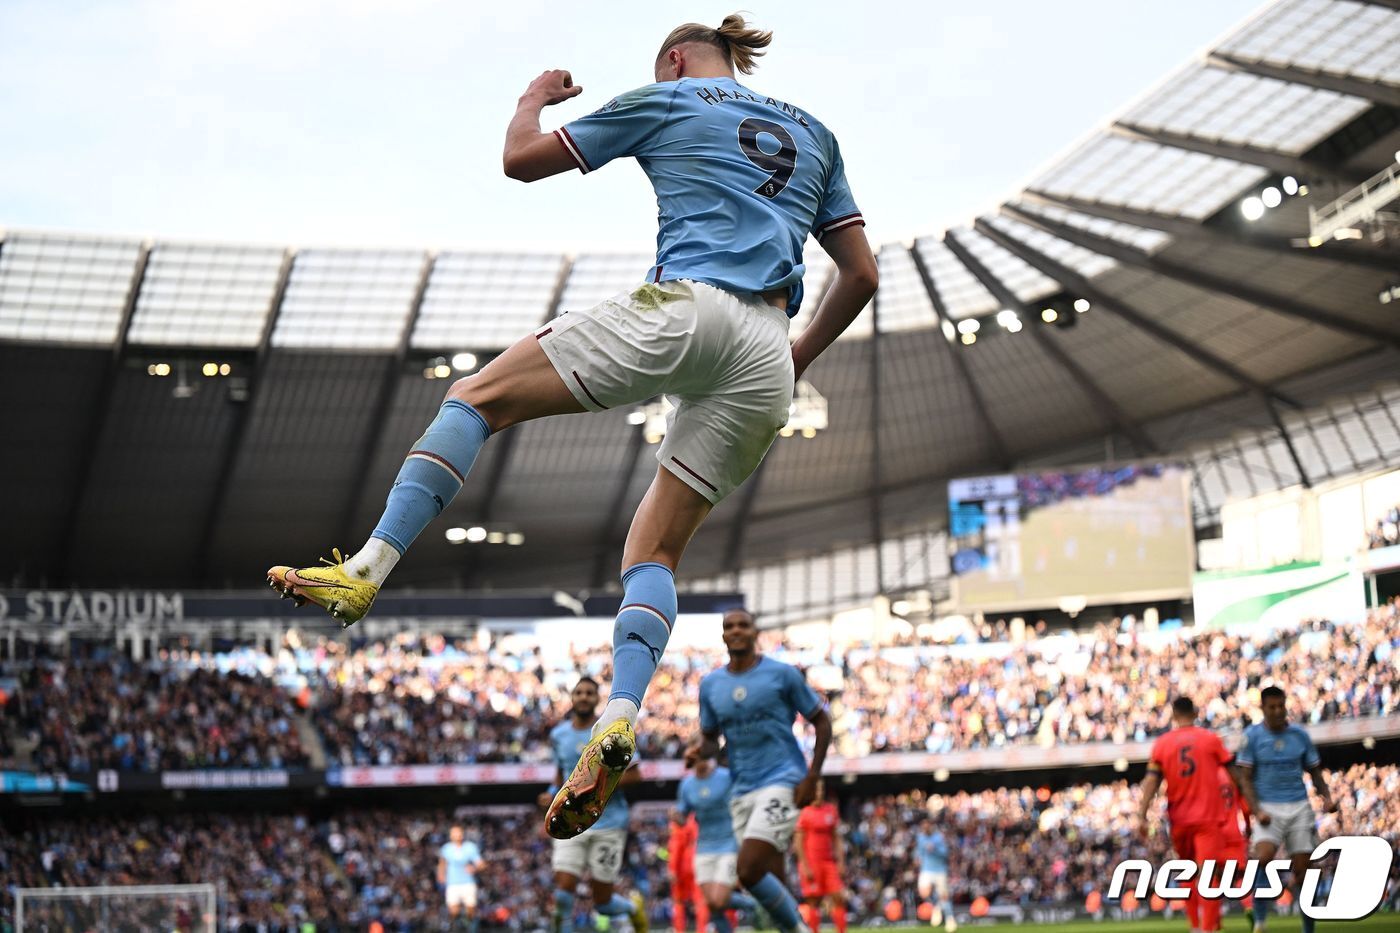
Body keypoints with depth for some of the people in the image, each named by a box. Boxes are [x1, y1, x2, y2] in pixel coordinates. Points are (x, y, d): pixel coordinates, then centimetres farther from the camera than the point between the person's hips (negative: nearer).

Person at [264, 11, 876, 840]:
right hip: (764, 365, 5)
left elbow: (522, 158, 18)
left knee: (479, 396, 5)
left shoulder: (665, 100, 15)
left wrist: (534, 98, 39)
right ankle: (619, 720, -14)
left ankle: (368, 571, -11)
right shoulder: (814, 133, 28)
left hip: (682, 310, -5)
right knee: (655, 549, 10)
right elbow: (863, 275, 23)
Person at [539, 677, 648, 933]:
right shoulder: (558, 735, 9)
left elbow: (634, 774, -6)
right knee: (563, 891, -13)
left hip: (609, 824, -3)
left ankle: (634, 906, 37)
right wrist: (554, 794, 6)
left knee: (602, 902, 3)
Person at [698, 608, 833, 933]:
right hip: (742, 792, 6)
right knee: (772, 882, 5)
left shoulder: (781, 674, -3)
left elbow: (821, 721, 3)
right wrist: (700, 750, -7)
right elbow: (709, 738, 19)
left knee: (749, 871, -19)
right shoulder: (710, 684, 10)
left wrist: (811, 777, -6)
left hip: (782, 782, -5)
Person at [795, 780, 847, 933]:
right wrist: (805, 866, -12)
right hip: (811, 863, -5)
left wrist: (841, 862, 8)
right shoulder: (805, 813, -6)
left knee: (839, 898, -3)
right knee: (814, 902, -4)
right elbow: (798, 842, -6)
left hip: (829, 861, 5)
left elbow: (836, 838, 15)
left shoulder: (832, 810, 10)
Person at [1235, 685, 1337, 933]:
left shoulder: (1300, 735, 7)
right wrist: (1257, 810, -15)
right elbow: (1245, 778, -2)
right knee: (1263, 858, -25)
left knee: (1303, 869, 1)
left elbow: (1315, 772, 14)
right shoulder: (1252, 736, 0)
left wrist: (1326, 797, -5)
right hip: (1269, 809, -2)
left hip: (1300, 808, 2)